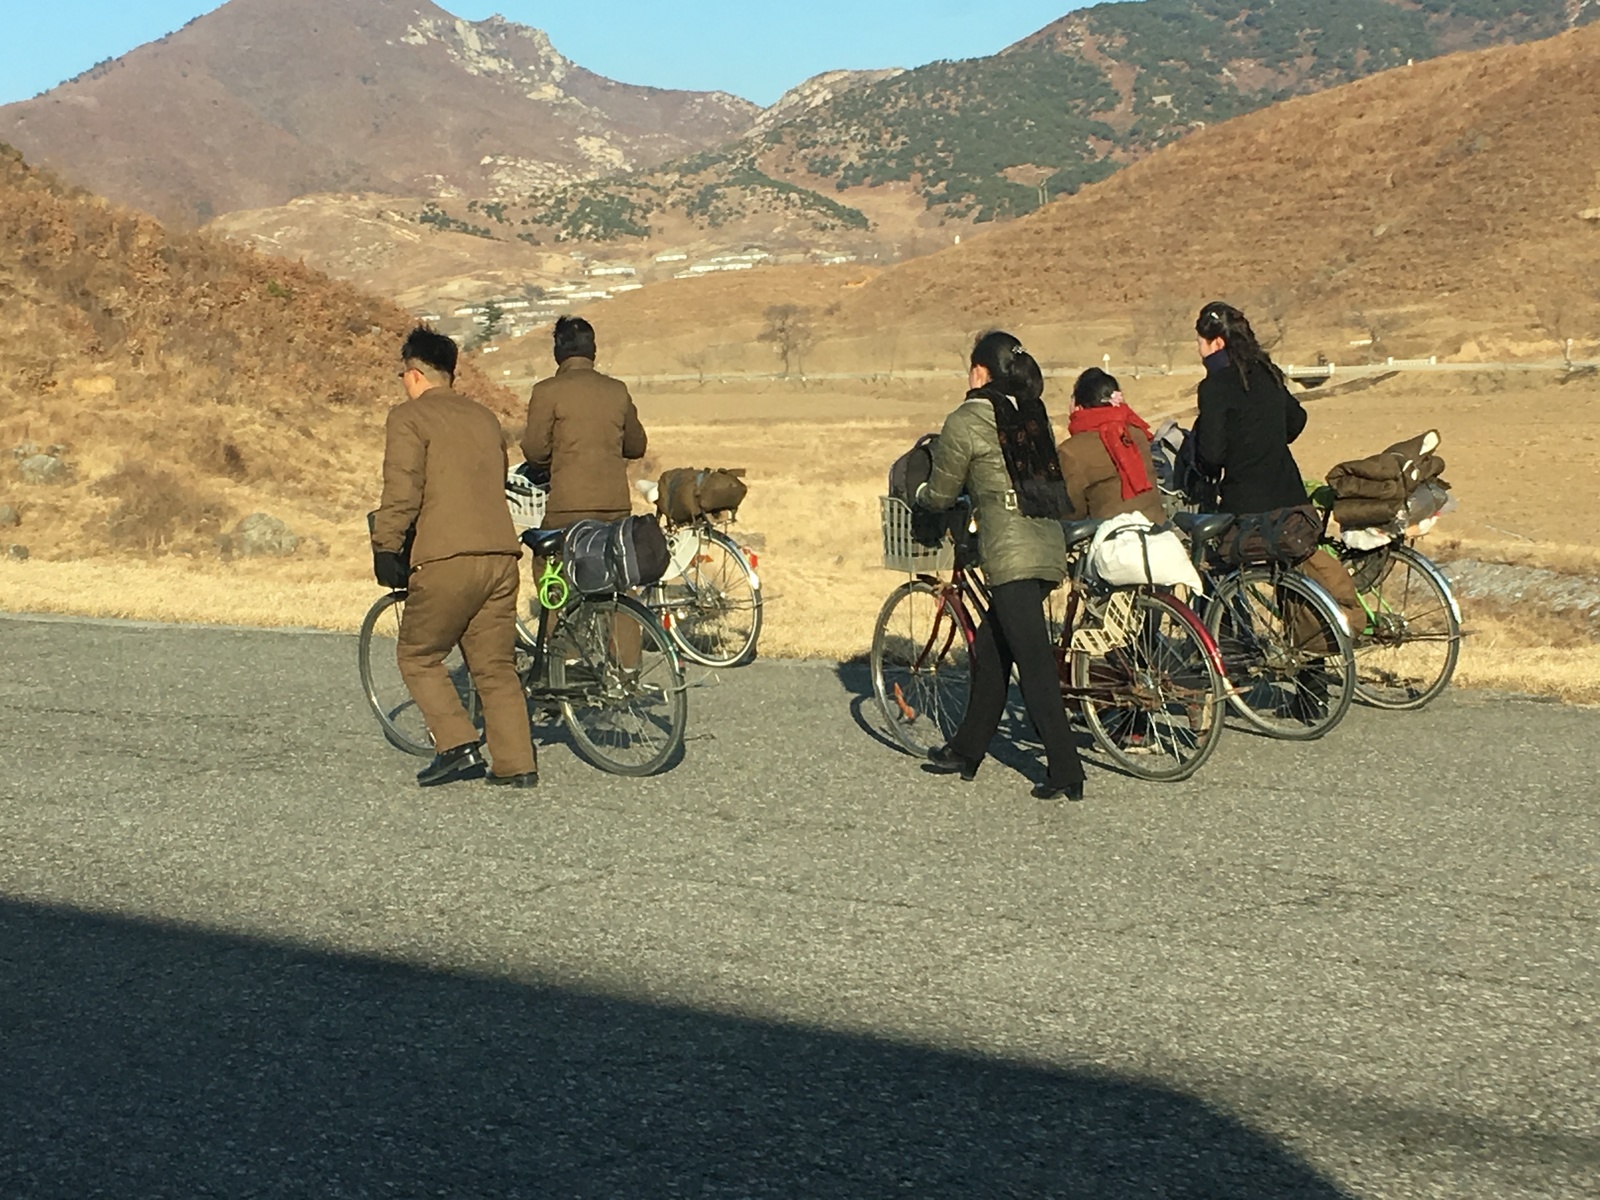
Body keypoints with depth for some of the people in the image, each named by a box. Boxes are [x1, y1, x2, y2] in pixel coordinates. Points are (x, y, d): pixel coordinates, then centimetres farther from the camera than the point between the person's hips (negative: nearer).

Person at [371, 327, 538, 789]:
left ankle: (458, 746, -1)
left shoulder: (409, 417, 1)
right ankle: (517, 764, 7)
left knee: (418, 656, 10)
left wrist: (386, 548, -2)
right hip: (501, 555, 6)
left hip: (446, 559, -6)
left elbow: (402, 491, -9)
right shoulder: (485, 417, 21)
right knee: (496, 665, 12)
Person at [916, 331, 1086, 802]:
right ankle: (967, 750, 29)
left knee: (1035, 665, -7)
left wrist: (920, 493, 26)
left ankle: (1066, 773, -8)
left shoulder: (966, 422, -5)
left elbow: (941, 496, 3)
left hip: (1012, 556, -8)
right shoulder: (1031, 416, 15)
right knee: (989, 652, 19)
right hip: (1049, 547, 8)